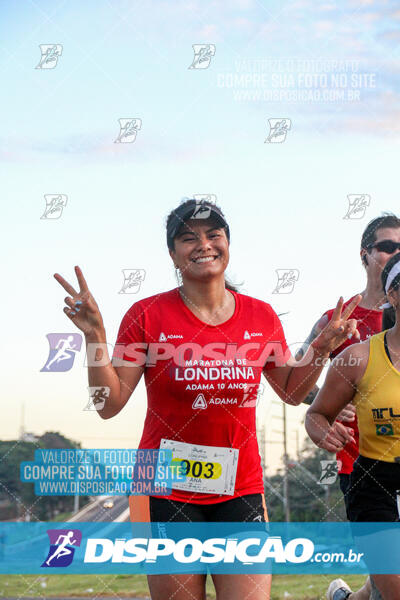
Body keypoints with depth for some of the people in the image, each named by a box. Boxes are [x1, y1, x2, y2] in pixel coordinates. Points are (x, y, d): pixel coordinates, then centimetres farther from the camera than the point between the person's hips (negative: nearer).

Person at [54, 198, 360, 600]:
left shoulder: (261, 317, 4)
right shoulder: (147, 316, -5)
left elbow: (292, 390, 17)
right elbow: (110, 404, -6)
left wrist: (322, 347, 3)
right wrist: (95, 337, -17)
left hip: (241, 490, 2)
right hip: (168, 491, -2)